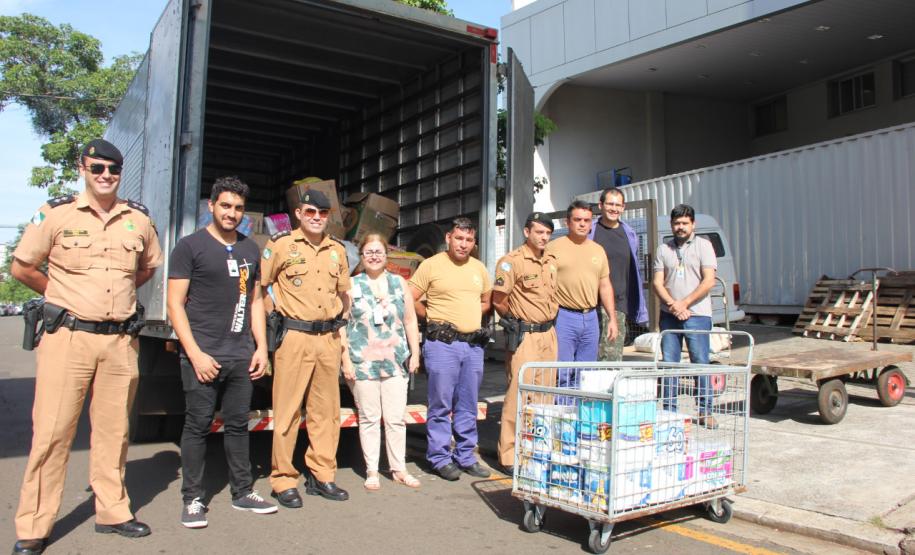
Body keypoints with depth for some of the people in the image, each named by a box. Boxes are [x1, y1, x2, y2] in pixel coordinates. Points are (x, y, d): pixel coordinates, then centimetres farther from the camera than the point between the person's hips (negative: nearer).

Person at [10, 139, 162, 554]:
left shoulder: (139, 219, 8)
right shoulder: (56, 213, -2)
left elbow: (148, 267, 24)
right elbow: (21, 268, 5)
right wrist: (62, 298, 10)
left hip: (120, 341, 3)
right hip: (68, 337, -3)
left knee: (112, 430, 11)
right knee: (51, 431, 0)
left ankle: (112, 512, 24)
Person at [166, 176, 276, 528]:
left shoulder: (250, 249, 14)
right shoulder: (190, 246, -1)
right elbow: (175, 303, -5)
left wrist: (261, 347, 8)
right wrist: (195, 353, -13)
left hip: (242, 354, 5)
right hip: (202, 354, -4)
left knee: (238, 423, 11)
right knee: (198, 425, 2)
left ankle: (243, 493, 22)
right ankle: (192, 499, 15)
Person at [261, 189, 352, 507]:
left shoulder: (337, 250, 13)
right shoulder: (281, 244, -2)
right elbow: (258, 287, 0)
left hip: (329, 337, 5)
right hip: (294, 336, -5)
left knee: (326, 409, 10)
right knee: (288, 409, -1)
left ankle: (321, 475, 22)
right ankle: (284, 480, 11)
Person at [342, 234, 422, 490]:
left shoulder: (399, 283, 10)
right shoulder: (351, 285, 3)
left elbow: (410, 320, 13)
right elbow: (342, 325, 0)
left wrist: (415, 353, 8)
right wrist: (346, 360, -6)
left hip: (396, 363, 2)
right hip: (363, 363, -2)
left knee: (396, 419, 5)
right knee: (369, 418, 5)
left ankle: (399, 469, 18)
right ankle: (371, 471, 16)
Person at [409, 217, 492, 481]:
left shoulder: (479, 268, 11)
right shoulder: (431, 265, -4)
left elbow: (486, 302, 24)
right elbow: (411, 300, -4)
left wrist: (470, 318, 10)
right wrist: (434, 319, 0)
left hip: (473, 344, 5)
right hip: (442, 344, -5)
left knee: (468, 407, 13)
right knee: (441, 406, 2)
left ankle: (465, 457, 24)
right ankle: (440, 458, 14)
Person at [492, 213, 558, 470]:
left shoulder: (551, 261, 12)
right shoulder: (512, 261, -10)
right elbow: (499, 301, -9)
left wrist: (551, 317, 13)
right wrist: (516, 321, 0)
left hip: (548, 333, 8)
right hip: (524, 335, -7)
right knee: (518, 393, -6)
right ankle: (509, 454, 4)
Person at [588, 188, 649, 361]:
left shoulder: (630, 235, 13)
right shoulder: (589, 231, 3)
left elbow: (634, 273, 19)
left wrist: (637, 308, 16)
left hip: (618, 306, 3)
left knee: (613, 358, 0)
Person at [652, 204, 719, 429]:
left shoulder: (703, 245, 3)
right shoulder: (663, 249, 11)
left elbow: (709, 281, -6)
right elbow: (657, 282, 5)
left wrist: (684, 303, -12)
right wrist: (672, 304, -10)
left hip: (697, 315, -3)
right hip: (669, 315, 3)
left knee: (700, 363, -1)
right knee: (669, 364, 6)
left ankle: (705, 411, 9)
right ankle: (669, 410, 14)